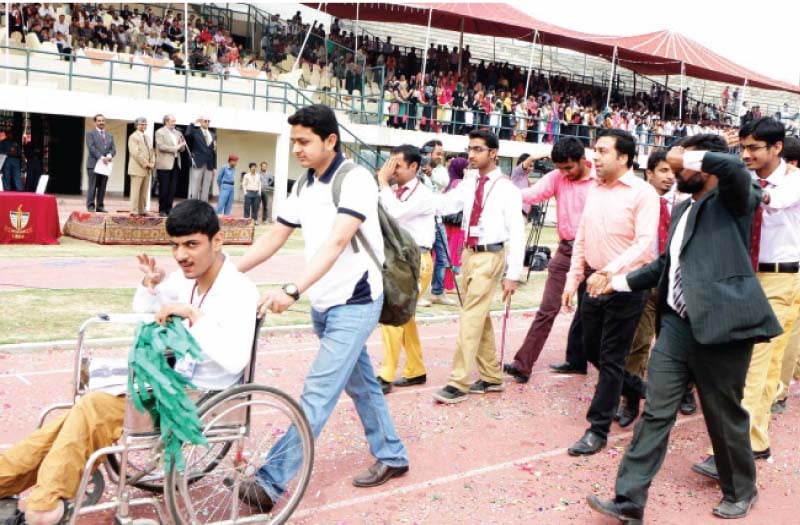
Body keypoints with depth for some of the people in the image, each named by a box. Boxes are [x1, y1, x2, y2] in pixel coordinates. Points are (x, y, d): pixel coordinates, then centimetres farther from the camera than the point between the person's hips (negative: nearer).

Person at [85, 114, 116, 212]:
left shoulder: (110, 136, 21)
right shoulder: (90, 133, 5)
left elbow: (113, 149, 10)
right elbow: (91, 147, -8)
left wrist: (109, 156, -11)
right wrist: (101, 157, -18)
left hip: (105, 164, 4)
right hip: (93, 164, -4)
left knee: (102, 187, 4)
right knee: (92, 187, -5)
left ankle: (100, 206, 7)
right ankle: (91, 206, -2)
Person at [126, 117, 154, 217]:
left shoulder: (147, 137, 19)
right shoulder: (133, 137, -5)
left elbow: (151, 151, 19)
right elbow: (135, 153, -15)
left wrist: (152, 162, 1)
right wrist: (146, 164, -15)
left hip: (147, 169, 7)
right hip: (137, 168, -7)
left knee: (144, 192, 7)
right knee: (135, 191, -5)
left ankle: (142, 210, 12)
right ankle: (134, 211, -3)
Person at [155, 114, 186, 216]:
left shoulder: (177, 133, 18)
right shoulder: (160, 132, -1)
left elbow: (182, 149, 19)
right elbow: (161, 146, -14)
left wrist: (182, 145, -3)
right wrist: (175, 148, -16)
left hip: (175, 163, 6)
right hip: (164, 164, -6)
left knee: (173, 188, 4)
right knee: (164, 188, -2)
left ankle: (169, 209, 10)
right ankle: (162, 210, 5)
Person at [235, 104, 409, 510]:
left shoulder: (355, 180, -17)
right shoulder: (304, 186, 7)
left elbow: (337, 242, -30)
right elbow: (273, 238, 8)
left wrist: (292, 290, -41)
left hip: (354, 303, -8)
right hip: (323, 304, 8)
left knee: (317, 394, -9)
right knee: (360, 382, 18)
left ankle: (271, 483, -5)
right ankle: (391, 456, 34)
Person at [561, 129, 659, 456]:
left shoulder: (643, 193, -12)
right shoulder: (594, 189, 8)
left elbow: (645, 244, -20)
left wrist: (609, 272, -31)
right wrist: (572, 281, 10)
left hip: (624, 287, -7)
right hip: (594, 283, 7)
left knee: (611, 360, 1)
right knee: (592, 351, 17)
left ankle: (598, 429, 11)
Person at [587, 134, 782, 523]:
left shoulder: (733, 201, -4)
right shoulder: (682, 208, 19)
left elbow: (734, 168, -29)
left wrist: (687, 157, -18)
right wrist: (620, 281, 21)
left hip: (720, 323, -7)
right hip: (677, 323, 7)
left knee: (724, 415, 9)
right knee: (655, 411, 3)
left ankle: (740, 490, 34)